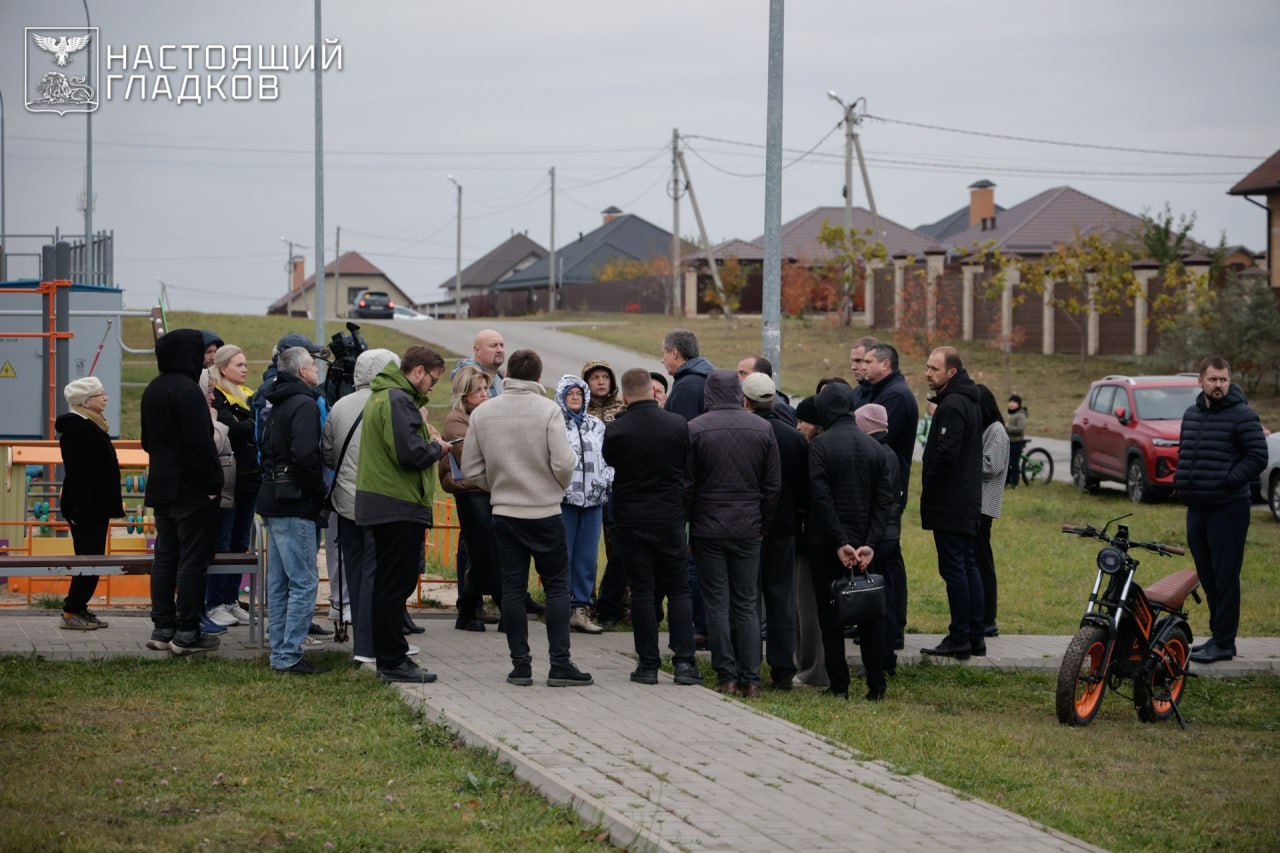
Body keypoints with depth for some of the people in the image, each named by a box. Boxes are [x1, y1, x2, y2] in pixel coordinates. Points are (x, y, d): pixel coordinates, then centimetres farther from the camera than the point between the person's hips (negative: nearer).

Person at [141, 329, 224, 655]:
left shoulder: (152, 390, 12)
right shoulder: (187, 390, -18)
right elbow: (200, 444, -21)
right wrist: (213, 483, -14)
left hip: (162, 487, 9)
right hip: (192, 490, -9)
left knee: (165, 557, 12)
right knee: (193, 560, -4)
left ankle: (162, 628, 14)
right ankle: (187, 633, -3)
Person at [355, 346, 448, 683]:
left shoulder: (381, 396, 18)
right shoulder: (398, 400, -15)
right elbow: (409, 453, -24)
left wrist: (426, 436, 6)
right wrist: (437, 447, -5)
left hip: (382, 504, 11)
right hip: (400, 505, -10)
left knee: (388, 584, 14)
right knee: (396, 585, -6)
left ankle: (388, 658, 20)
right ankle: (394, 662, -4)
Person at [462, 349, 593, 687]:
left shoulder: (482, 413, 1)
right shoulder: (548, 410, -10)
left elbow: (472, 470, 3)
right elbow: (563, 463, -16)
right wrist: (558, 487, 6)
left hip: (504, 512, 3)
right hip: (545, 512, -3)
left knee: (513, 588, 8)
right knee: (557, 586, 5)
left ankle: (520, 665, 8)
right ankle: (560, 665, 1)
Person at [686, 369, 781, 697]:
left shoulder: (695, 429, -7)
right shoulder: (762, 429, 3)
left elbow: (686, 485, -6)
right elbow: (773, 485, 5)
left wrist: (682, 523, 4)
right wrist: (764, 524, 14)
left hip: (708, 530, -3)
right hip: (748, 531, 3)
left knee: (717, 604, 2)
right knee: (747, 604, 7)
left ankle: (727, 677, 0)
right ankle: (750, 679, 3)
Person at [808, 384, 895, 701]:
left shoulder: (820, 446, -9)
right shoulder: (874, 447, 7)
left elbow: (821, 497, -17)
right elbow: (886, 499, 1)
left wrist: (839, 542, -15)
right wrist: (870, 543, -5)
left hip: (827, 544, -4)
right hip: (865, 542, 4)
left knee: (831, 615, 3)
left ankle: (839, 684, 3)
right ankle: (876, 684, 9)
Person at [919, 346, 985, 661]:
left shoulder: (952, 406, -17)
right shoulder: (968, 402, 16)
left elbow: (947, 454, -24)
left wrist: (928, 484, -10)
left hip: (950, 503, -10)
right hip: (968, 502, 10)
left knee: (954, 568, -8)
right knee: (968, 566, 12)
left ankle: (959, 639, -7)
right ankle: (975, 636, 15)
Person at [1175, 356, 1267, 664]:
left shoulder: (1242, 416, -9)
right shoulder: (1191, 414, 13)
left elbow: (1258, 457, -12)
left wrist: (1228, 481, -15)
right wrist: (1180, 479, 9)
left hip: (1228, 509, -7)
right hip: (1196, 508, 7)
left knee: (1225, 578, -5)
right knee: (1207, 577, 12)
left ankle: (1223, 643, -3)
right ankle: (1218, 635, 22)